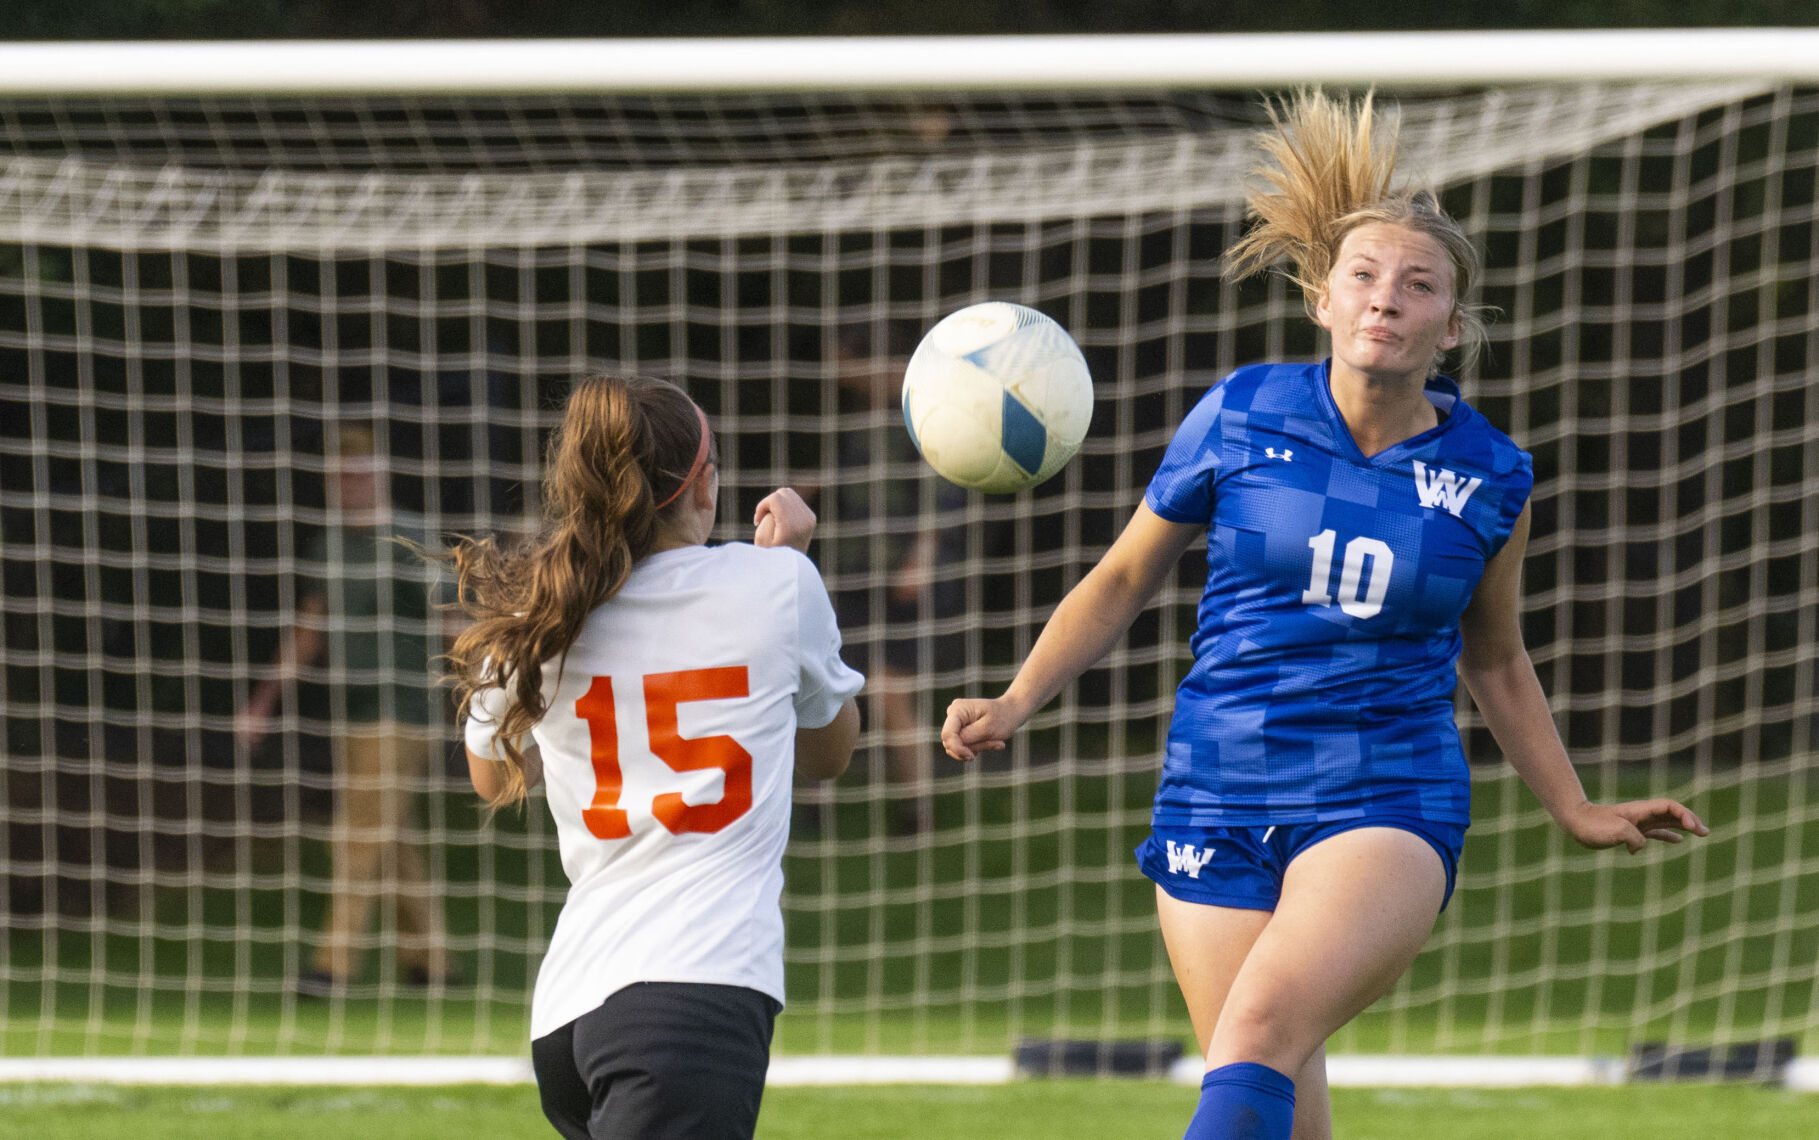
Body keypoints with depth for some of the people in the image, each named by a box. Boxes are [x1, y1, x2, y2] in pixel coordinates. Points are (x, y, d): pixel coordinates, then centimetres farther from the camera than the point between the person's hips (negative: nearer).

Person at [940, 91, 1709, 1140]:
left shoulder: (1489, 478, 2)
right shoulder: (1241, 416, 0)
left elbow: (1495, 661, 20)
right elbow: (1124, 581, 13)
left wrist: (1578, 812, 19)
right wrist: (1015, 706, 3)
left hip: (1389, 807, -2)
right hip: (1218, 805, 2)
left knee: (1261, 1028, -29)